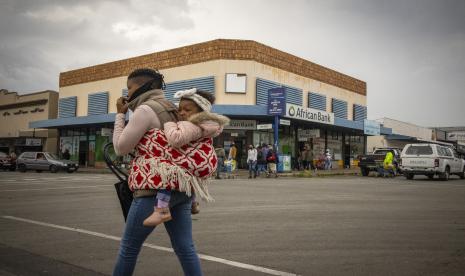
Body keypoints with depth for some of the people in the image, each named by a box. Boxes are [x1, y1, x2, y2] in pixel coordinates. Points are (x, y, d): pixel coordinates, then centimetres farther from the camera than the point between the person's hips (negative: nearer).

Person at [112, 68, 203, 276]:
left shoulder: (145, 109, -7)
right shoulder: (171, 110, 19)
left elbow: (121, 148, -5)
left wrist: (120, 114, 5)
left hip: (156, 188, -8)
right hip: (180, 186, 8)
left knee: (129, 247, 8)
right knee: (185, 248, 6)